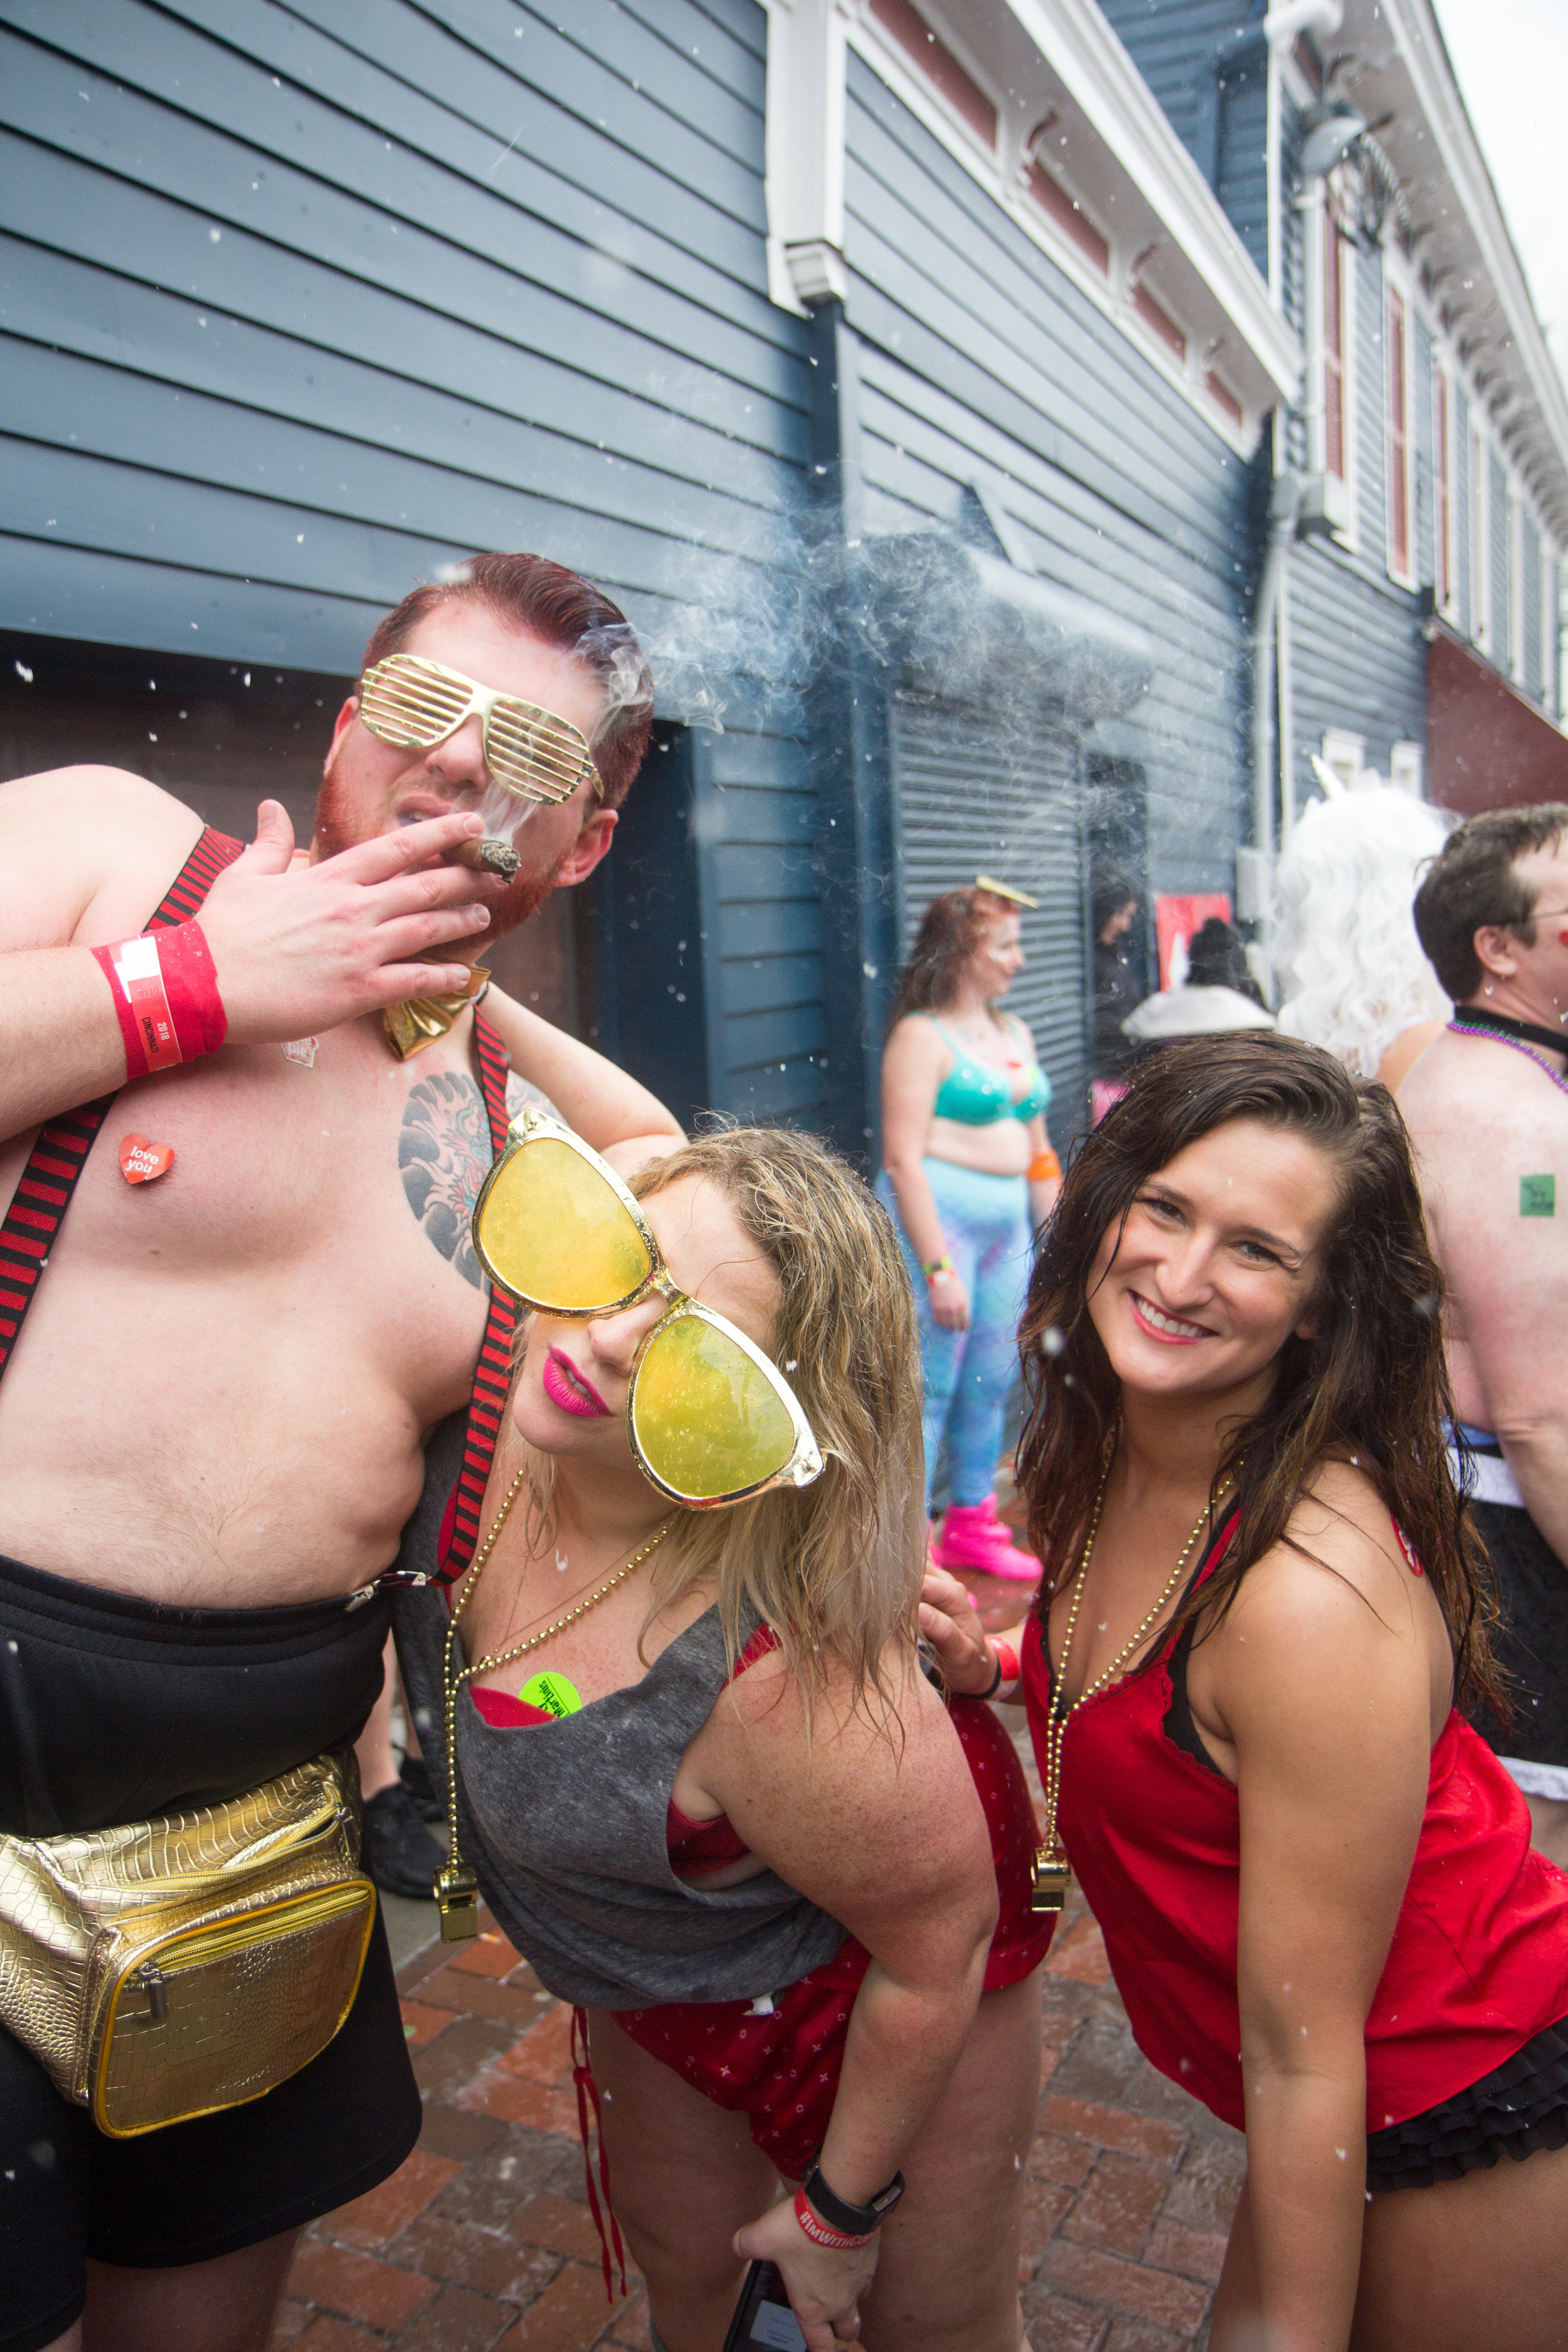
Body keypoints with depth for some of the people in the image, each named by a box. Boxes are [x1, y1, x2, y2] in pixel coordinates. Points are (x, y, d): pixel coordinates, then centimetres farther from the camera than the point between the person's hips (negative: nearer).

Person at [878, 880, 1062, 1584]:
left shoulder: (1015, 1035, 15)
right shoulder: (922, 1036, -9)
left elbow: (1035, 1150, 21)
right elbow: (902, 1160, -16)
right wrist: (938, 1267, -20)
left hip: (1007, 1226, 8)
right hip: (937, 1217, -8)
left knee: (992, 1381, 14)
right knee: (929, 1388, -4)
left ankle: (970, 1525, 30)